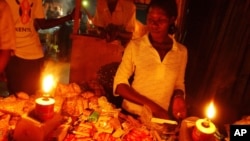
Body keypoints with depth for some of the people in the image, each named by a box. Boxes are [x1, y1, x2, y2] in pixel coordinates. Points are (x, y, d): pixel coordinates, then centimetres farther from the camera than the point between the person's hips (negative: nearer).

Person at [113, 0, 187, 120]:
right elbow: (119, 83, -4)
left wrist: (179, 97, -8)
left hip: (162, 117, 2)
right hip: (132, 115, -1)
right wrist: (150, 104, -13)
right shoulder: (134, 46, -5)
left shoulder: (182, 51, 1)